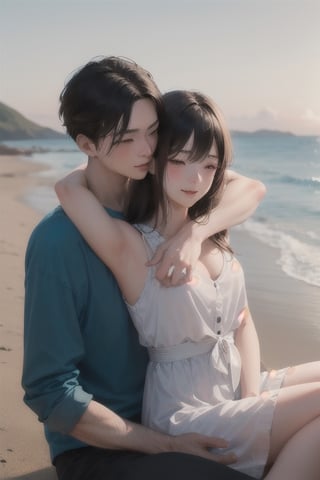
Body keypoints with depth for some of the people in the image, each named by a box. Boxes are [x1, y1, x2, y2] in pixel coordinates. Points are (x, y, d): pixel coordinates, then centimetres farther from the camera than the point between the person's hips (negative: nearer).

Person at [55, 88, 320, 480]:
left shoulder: (210, 234, 5)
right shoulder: (132, 247, -16)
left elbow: (243, 323, 7)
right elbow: (68, 188, -31)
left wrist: (252, 396, -8)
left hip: (237, 389, 8)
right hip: (187, 415, -8)